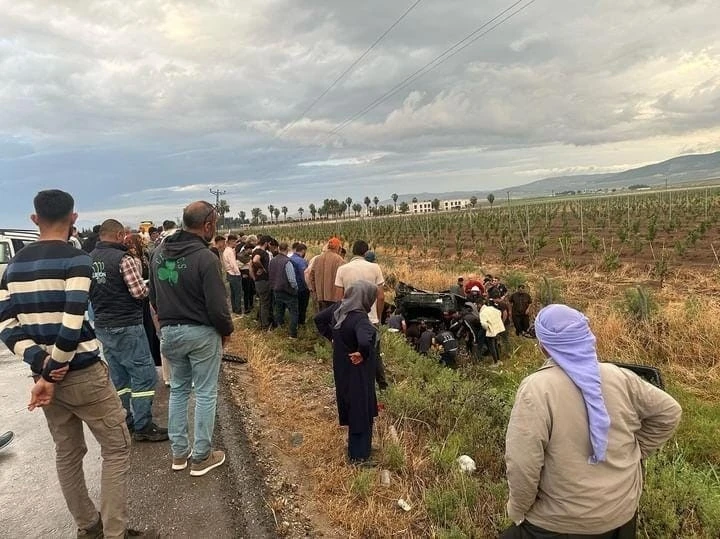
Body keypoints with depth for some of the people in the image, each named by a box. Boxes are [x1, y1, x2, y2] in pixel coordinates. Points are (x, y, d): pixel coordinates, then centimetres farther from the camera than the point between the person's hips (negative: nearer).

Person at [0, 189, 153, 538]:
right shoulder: (75, 259, -14)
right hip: (83, 373, -7)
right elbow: (72, 325, -23)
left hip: (43, 373, 7)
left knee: (67, 454, 18)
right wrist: (51, 375, -12)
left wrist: (41, 361, -7)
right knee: (116, 448, 7)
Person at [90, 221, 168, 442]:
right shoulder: (123, 258, -16)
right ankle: (143, 427, 3)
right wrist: (137, 269, 0)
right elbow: (139, 292, -17)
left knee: (118, 377, 16)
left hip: (103, 326, 8)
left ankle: (124, 423, 24)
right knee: (144, 375, -1)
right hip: (126, 326, -8)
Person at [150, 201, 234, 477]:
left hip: (169, 331, 7)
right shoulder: (205, 258, -21)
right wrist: (227, 330, -3)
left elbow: (153, 297, 11)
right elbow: (217, 306, -21)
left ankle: (178, 452, 29)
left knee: (178, 389, 19)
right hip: (201, 333, -6)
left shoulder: (159, 253, 1)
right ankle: (201, 457, 18)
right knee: (205, 394, 7)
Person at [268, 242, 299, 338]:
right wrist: (296, 288, -7)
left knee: (279, 311, 20)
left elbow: (271, 275, 9)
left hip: (276, 290, 7)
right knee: (294, 312, 2)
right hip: (287, 291, -7)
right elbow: (292, 279, -23)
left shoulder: (272, 261, 1)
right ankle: (293, 334, -1)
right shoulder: (287, 262, -21)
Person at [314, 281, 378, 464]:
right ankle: (359, 456, 20)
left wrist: (332, 338, 9)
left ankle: (354, 448, 44)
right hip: (357, 372, -8)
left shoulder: (338, 308, -5)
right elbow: (365, 342, -48)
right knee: (361, 410, 7)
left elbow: (319, 318, 10)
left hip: (342, 368, 9)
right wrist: (362, 354, -27)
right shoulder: (359, 318, -30)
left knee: (350, 405, 25)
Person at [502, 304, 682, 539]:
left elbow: (522, 463, -26)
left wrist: (518, 509, -9)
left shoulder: (536, 388, -24)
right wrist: (634, 453, 11)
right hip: (623, 509, 6)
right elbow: (668, 412, 7)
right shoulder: (620, 377, -7)